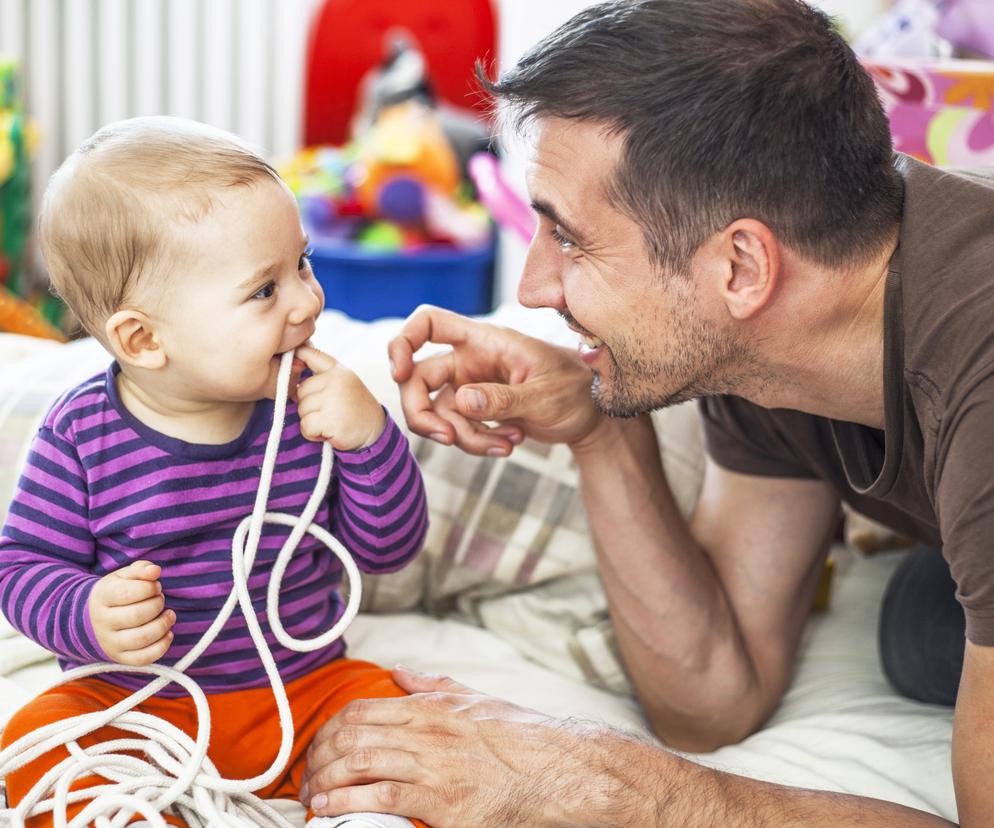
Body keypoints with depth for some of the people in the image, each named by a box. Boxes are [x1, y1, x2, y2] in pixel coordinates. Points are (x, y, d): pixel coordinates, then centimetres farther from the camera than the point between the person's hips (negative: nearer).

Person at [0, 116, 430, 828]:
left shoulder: (310, 405, -7)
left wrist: (370, 438, -20)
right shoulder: (81, 436, -12)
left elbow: (389, 548, -3)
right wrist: (90, 617, -29)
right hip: (128, 706, -1)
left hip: (300, 690, 2)